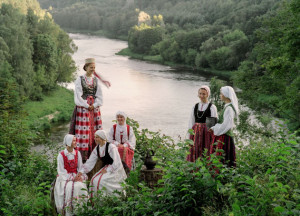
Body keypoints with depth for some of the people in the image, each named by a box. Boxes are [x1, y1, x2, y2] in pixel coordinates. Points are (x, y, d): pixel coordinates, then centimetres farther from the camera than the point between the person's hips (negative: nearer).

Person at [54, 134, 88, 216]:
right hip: (64, 177, -3)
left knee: (79, 186, -27)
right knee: (68, 188, -32)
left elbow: (80, 167, 8)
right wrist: (72, 178, -17)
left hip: (76, 176, 3)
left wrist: (80, 176, -12)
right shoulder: (61, 155, -6)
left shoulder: (77, 153, 7)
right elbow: (61, 170, -7)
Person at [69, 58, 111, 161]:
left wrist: (94, 105, -9)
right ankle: (83, 156, -4)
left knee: (94, 131, 1)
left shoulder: (96, 80, 10)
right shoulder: (80, 80, 0)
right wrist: (87, 106, -11)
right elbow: (78, 96, -5)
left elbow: (100, 97, 6)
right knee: (83, 130, -6)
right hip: (82, 109, -3)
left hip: (95, 109, 3)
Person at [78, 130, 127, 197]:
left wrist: (107, 170, -19)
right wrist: (81, 171, -7)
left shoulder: (111, 147, -18)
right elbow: (90, 162, 3)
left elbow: (116, 162, -19)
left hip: (115, 169, -7)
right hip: (106, 168, 7)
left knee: (101, 180, -23)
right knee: (94, 179, -12)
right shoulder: (96, 149, 3)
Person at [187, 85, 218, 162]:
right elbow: (191, 122, 12)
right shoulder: (195, 107, 10)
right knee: (194, 152, 3)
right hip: (195, 134, 4)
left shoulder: (212, 107, -3)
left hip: (207, 133, -4)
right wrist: (190, 135, 6)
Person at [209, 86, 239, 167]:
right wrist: (214, 127, 8)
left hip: (224, 137, -10)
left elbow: (226, 125, -20)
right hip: (221, 136, 10)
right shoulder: (227, 106, 14)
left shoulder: (229, 108, -15)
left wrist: (214, 129, -8)